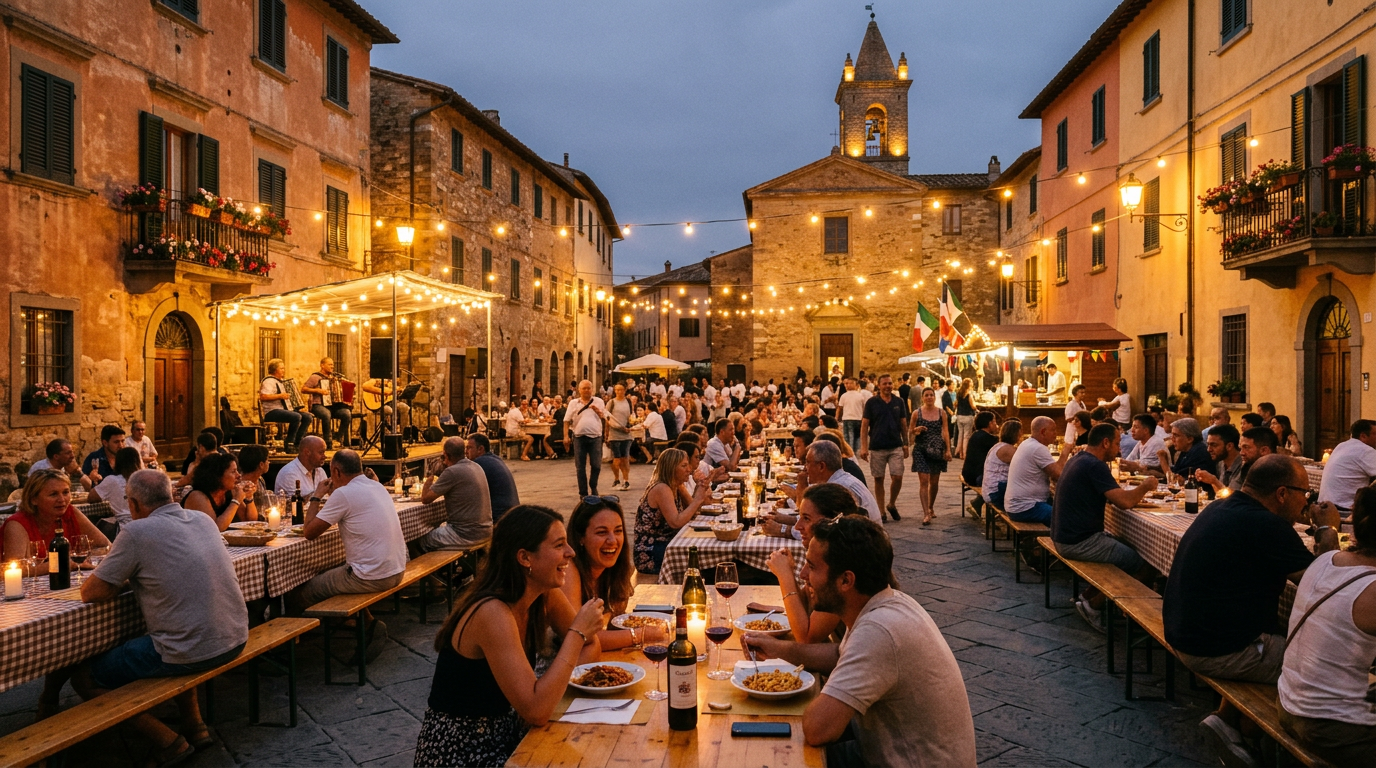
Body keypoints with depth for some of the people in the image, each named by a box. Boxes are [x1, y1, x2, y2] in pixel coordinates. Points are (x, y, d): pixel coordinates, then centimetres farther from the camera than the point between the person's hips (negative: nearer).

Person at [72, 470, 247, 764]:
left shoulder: (137, 531, -12)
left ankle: (168, 741, 7)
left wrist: (122, 581, 11)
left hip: (193, 653, -7)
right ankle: (195, 726, 30)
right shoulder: (203, 519, 8)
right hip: (235, 640, 7)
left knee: (84, 676, 11)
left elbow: (90, 593, -7)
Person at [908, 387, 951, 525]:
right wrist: (916, 430, -17)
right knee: (923, 481, -10)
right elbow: (910, 431, 6)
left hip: (937, 450, 2)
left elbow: (945, 432, 2)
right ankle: (926, 514, -12)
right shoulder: (917, 413, 0)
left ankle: (931, 507, 33)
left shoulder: (941, 413, 4)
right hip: (921, 450, -2)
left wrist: (948, 450, -6)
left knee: (934, 482, 12)